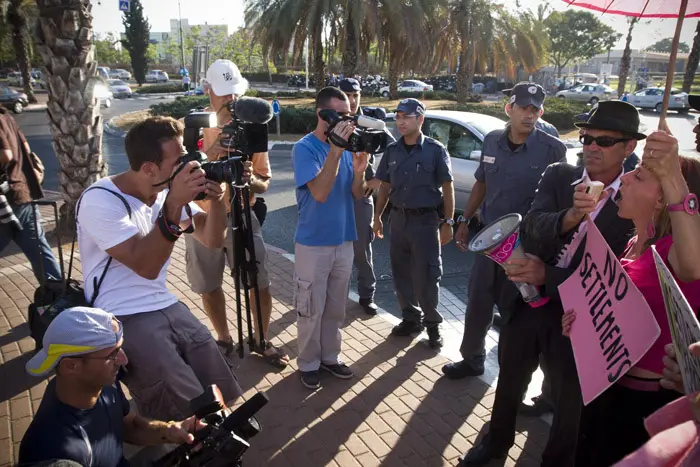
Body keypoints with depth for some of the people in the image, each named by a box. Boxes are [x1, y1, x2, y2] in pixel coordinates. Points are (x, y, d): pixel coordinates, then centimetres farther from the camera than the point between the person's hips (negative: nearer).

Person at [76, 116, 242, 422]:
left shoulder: (169, 190, 4)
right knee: (190, 413, -16)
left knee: (221, 393, 4)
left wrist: (216, 199, -16)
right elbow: (146, 266, -23)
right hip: (123, 320, -7)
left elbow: (212, 240, 2)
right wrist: (173, 205, -30)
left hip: (167, 307, 7)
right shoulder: (100, 201, -16)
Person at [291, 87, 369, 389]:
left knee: (336, 308, 16)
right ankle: (308, 363, 23)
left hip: (343, 241, 6)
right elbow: (320, 192, -26)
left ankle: (330, 356, 32)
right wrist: (335, 150, -31)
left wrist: (359, 172, -18)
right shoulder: (304, 148, -13)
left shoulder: (346, 146, 4)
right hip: (313, 244, -5)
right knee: (310, 309, 6)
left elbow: (357, 194, 3)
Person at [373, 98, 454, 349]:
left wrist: (448, 222, -9)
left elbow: (447, 187, -5)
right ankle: (411, 319, 28)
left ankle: (432, 323, 19)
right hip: (399, 218, 5)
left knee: (426, 276, 1)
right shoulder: (392, 150, 6)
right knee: (401, 274, 11)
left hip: (426, 220, -4)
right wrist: (378, 216, 9)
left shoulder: (435, 150, -7)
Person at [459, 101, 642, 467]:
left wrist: (548, 276, -25)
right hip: (525, 301, 3)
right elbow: (532, 225, -20)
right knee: (510, 379, 23)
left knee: (569, 397, 17)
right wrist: (569, 216, -40)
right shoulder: (558, 176, -5)